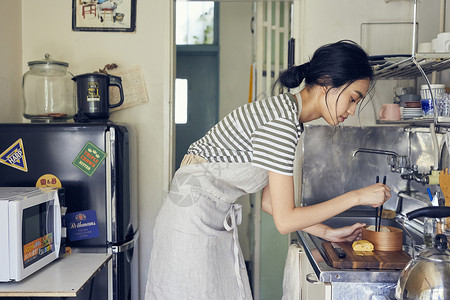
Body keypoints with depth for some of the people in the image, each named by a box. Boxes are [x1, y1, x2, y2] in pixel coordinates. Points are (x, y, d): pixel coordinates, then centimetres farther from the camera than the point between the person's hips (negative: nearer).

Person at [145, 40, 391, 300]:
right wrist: (356, 197, -15)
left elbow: (270, 201, 10)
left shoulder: (287, 114, 6)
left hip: (215, 222, 9)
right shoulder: (281, 122, -24)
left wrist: (327, 233, 7)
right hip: (193, 218, -9)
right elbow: (285, 221, -21)